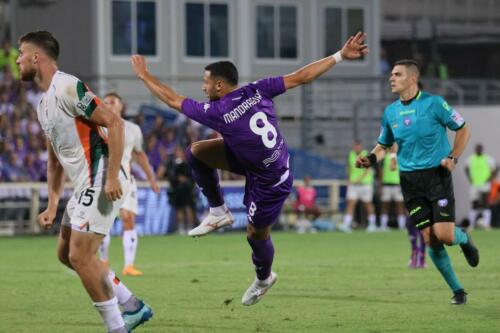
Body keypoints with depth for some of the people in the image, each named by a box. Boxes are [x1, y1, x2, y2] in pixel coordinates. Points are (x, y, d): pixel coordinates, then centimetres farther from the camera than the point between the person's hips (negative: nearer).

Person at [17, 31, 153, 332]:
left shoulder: (68, 87, -15)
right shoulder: (44, 104, 17)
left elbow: (114, 123, -21)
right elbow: (55, 159, 24)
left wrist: (112, 177, -25)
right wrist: (52, 205, 18)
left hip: (101, 184, -10)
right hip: (85, 186, 10)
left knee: (80, 256, -11)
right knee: (66, 253, 16)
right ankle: (134, 307, 21)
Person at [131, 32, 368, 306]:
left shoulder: (217, 112, -29)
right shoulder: (256, 91, -14)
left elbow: (173, 100, -16)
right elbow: (300, 77, -16)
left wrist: (144, 76, -1)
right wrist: (340, 56, -12)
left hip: (270, 182, -7)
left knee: (256, 234, 16)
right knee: (196, 152, -1)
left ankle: (263, 279, 43)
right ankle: (218, 211, 17)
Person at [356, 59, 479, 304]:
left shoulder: (433, 103, -7)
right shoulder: (390, 112, 7)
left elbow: (463, 130, 2)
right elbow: (383, 145, 18)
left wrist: (453, 158, -9)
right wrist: (370, 159, -3)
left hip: (437, 174, -4)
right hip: (410, 180, 4)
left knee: (444, 235, -15)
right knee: (429, 239, -2)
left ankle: (464, 239, 24)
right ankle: (457, 291, 11)